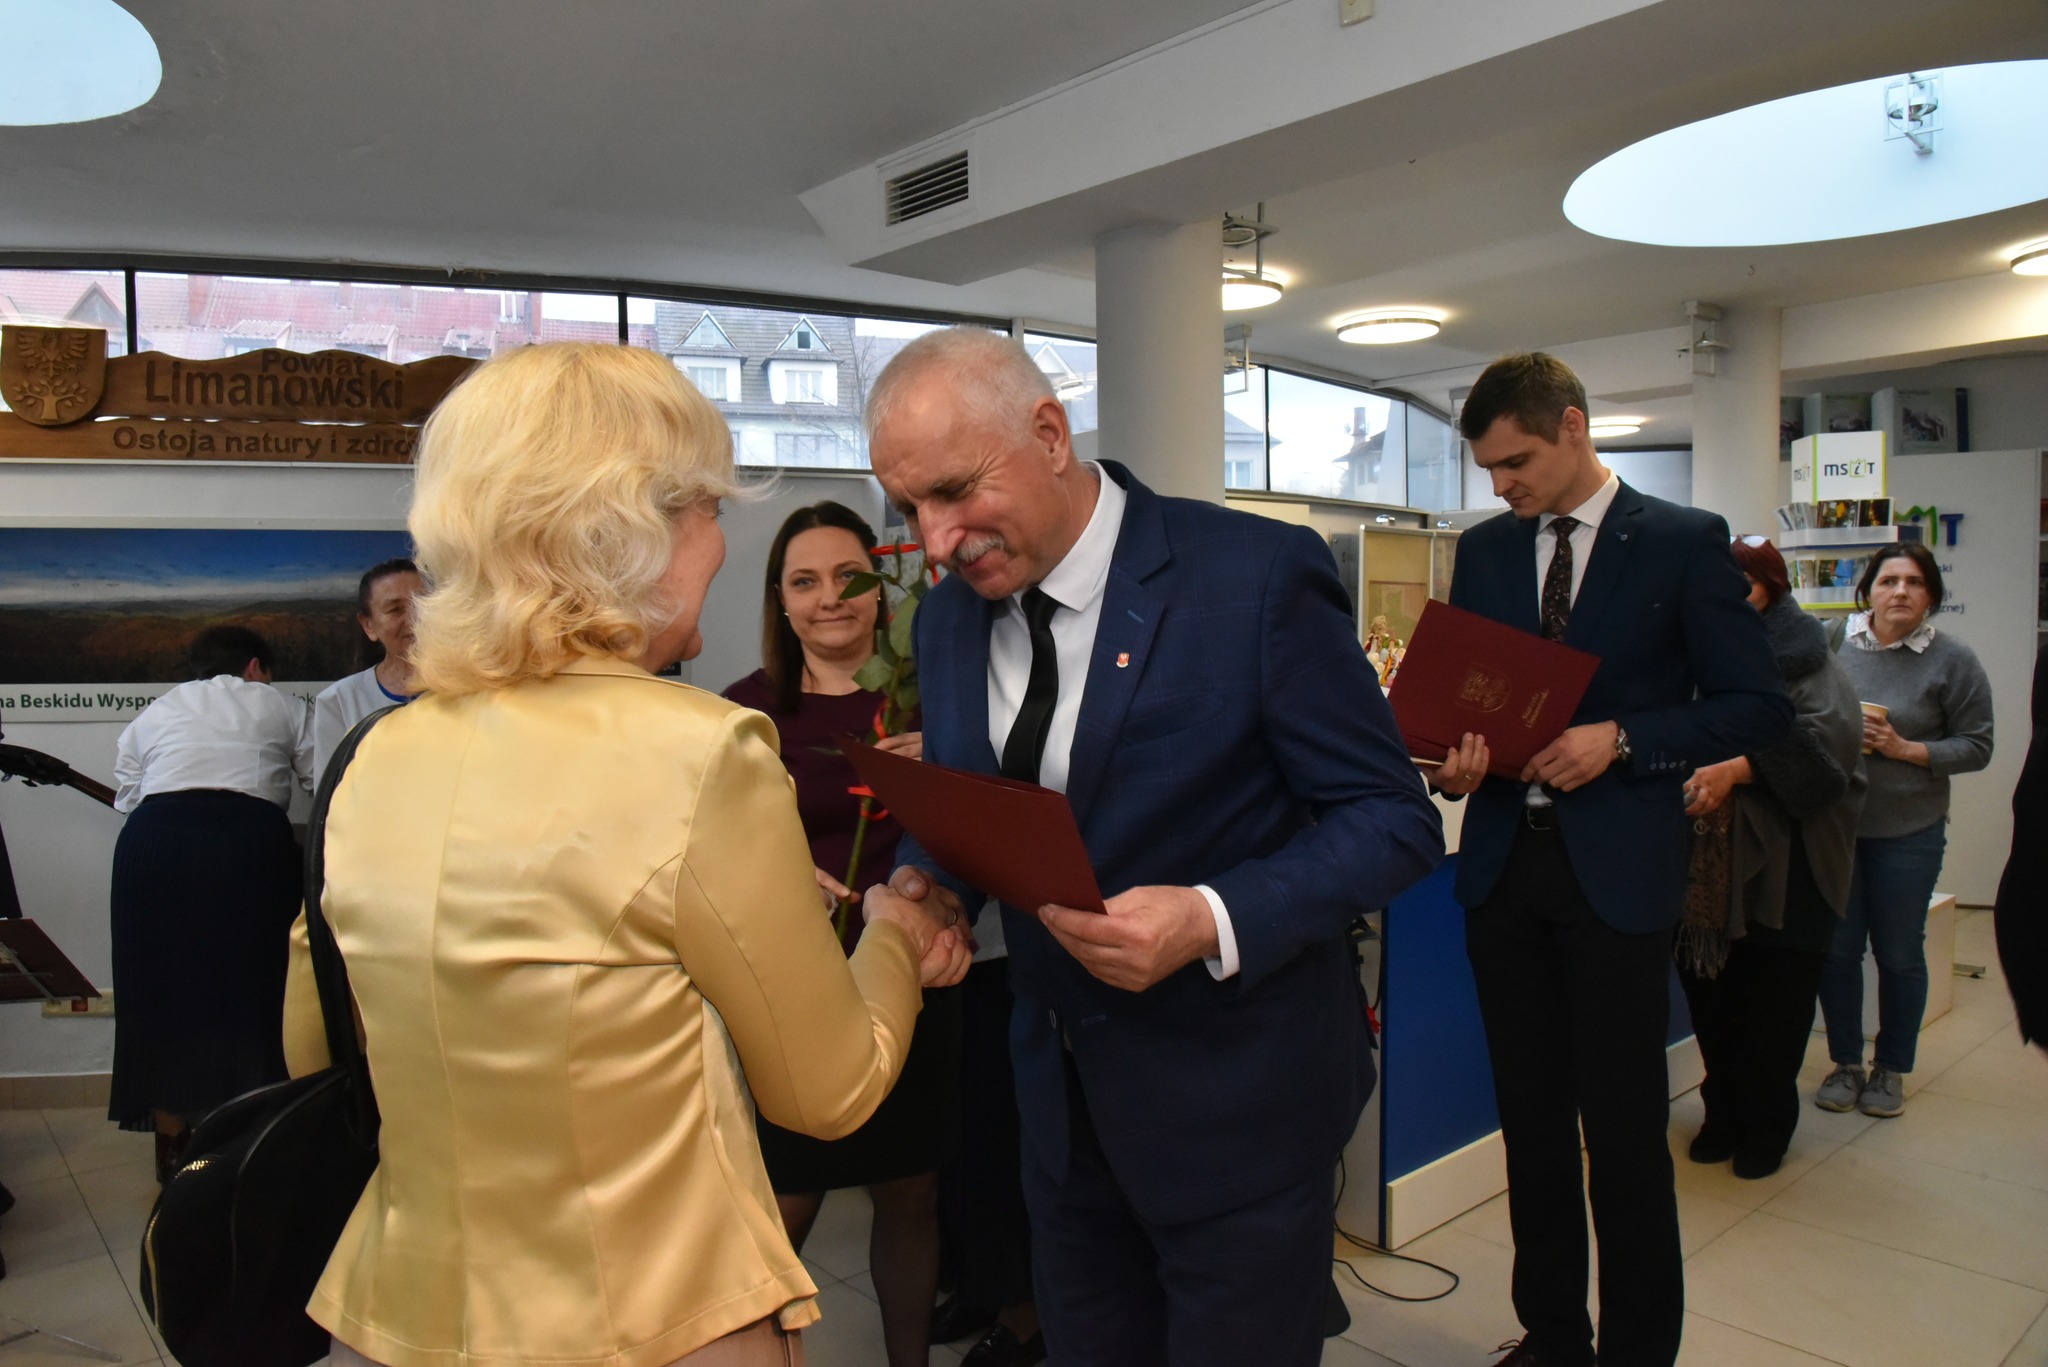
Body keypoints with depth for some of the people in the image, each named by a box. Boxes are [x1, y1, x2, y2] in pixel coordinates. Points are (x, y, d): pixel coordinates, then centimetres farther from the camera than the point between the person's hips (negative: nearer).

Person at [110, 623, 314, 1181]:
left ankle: (172, 1144, 20)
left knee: (163, 990, 11)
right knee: (248, 989, 8)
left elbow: (127, 799, 19)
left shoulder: (151, 715, 27)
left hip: (153, 842, 2)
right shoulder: (278, 707, 21)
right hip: (248, 841, -2)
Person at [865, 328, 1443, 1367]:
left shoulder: (1258, 577, -18)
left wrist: (1210, 921, -29)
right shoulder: (948, 618, 0)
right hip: (1060, 1104, 6)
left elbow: (1391, 816, -15)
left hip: (1232, 1100, -5)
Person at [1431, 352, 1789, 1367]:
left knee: (1624, 1129, 3)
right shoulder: (1483, 549, 9)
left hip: (1617, 870, -4)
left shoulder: (1683, 543, -3)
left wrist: (1620, 740, -16)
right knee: (1531, 1120, 13)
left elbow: (1756, 707, -4)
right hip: (1504, 862, 4)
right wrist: (1458, 756, -8)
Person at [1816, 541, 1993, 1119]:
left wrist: (1906, 750, -15)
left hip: (1908, 832, -1)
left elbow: (1976, 746, -2)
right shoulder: (1832, 644, -1)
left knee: (1899, 954, 9)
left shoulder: (1952, 660, -4)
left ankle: (1891, 1069, 27)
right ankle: (1846, 1063, 25)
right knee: (1837, 949, 8)